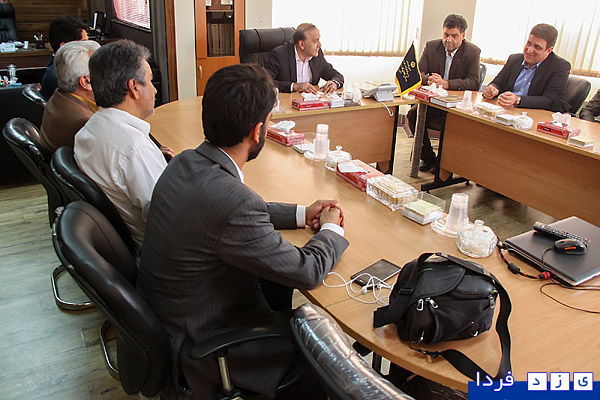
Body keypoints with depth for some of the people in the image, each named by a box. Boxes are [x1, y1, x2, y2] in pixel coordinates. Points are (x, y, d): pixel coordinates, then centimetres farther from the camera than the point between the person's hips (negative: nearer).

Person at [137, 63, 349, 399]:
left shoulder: (186, 163, -8)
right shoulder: (233, 201, -36)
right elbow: (308, 272, -23)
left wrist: (302, 214, 7)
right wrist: (331, 229, -3)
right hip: (199, 344, -8)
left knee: (280, 285, 21)